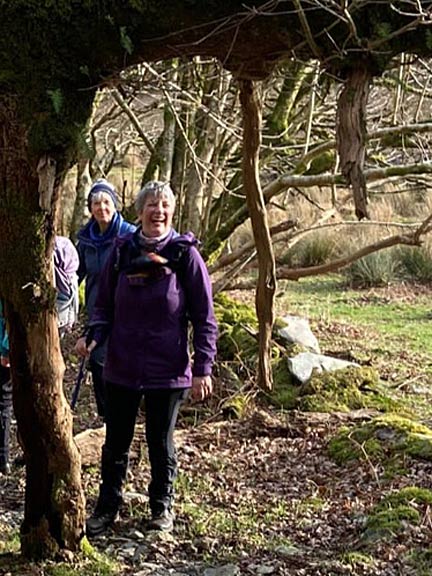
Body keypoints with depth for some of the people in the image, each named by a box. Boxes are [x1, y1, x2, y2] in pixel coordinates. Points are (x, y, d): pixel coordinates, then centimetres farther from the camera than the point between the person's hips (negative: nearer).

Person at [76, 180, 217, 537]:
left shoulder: (185, 254, -6)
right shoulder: (122, 252, 2)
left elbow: (204, 317, -5)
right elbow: (104, 304, 9)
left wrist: (203, 368, -9)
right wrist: (95, 336, -10)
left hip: (167, 370, -2)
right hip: (122, 367, 2)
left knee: (161, 442, 13)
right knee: (116, 441, 11)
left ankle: (162, 506, 31)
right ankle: (107, 507, 27)